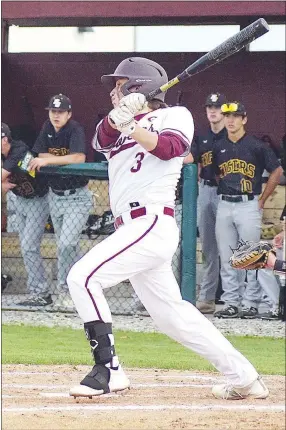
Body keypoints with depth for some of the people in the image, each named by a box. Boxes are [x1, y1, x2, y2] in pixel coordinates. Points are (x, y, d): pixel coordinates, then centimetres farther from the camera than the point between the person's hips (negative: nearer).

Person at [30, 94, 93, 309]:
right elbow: (40, 155, 0)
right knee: (66, 246, 11)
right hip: (55, 196, 7)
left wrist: (49, 160, -32)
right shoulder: (48, 128, 3)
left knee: (66, 244, -16)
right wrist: (66, 159, -12)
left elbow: (79, 157, -31)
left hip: (77, 197, -7)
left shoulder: (75, 130, -16)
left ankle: (64, 289, -4)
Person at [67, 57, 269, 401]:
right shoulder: (118, 129, 23)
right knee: (172, 314, 11)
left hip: (152, 223, -8)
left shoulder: (174, 115, 5)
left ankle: (107, 370, -19)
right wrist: (119, 117, -21)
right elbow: (101, 139, -1)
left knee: (83, 277, -18)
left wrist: (130, 125, -25)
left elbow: (168, 148, -16)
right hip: (134, 229, 8)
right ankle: (244, 378, 17)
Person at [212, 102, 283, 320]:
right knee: (226, 258, 4)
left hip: (249, 205, -4)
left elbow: (277, 171, 2)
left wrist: (262, 199, 1)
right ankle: (230, 302, 10)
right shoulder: (219, 147, 10)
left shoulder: (256, 146, -3)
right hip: (224, 206, 5)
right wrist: (224, 193, 10)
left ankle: (251, 303, 0)